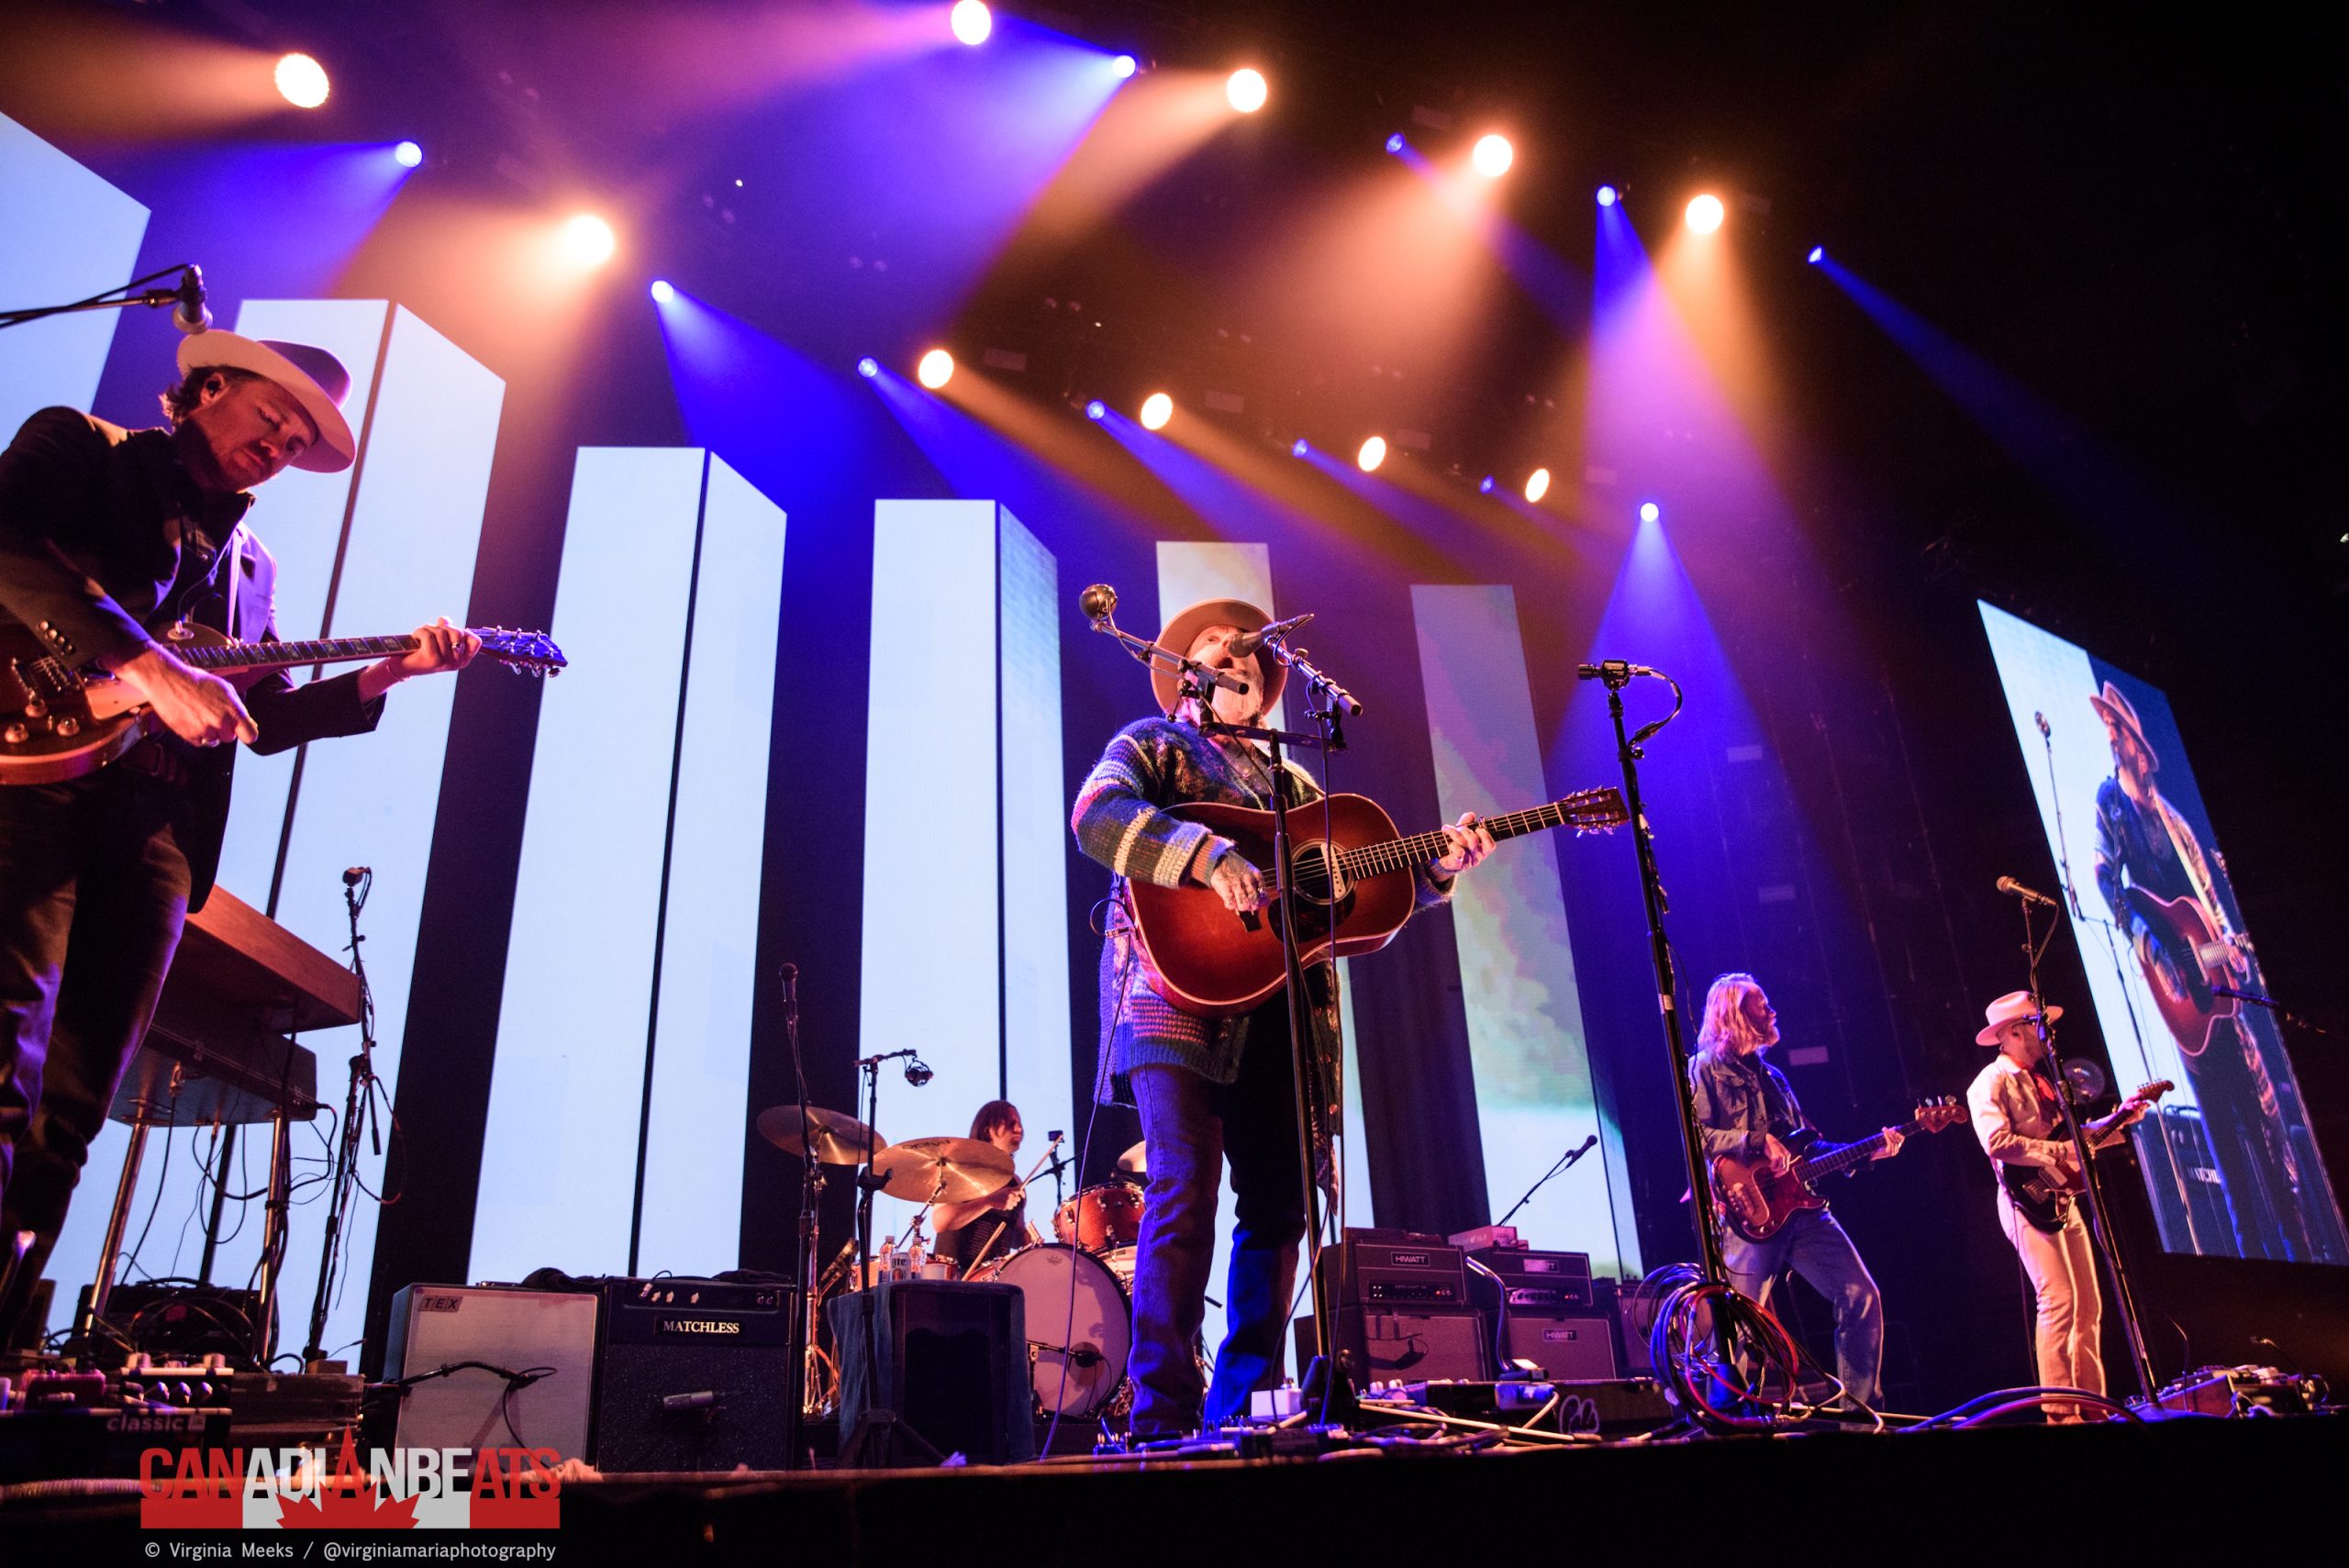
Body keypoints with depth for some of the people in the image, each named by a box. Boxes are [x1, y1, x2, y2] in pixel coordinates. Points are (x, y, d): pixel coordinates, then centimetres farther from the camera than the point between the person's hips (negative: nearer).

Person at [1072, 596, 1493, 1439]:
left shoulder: (1296, 786, 27)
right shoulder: (1151, 745, 11)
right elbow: (1097, 816, -11)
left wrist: (1437, 866, 4)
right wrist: (1208, 853, -25)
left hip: (1281, 1013, 6)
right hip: (1183, 995, -6)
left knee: (1280, 1203, 3)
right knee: (1186, 1188, -15)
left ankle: (1240, 1410, 12)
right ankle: (1163, 1416, -11)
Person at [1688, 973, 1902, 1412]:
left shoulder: (1771, 1075, 25)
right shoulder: (1707, 1067, 2)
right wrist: (1757, 1141, -17)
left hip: (1800, 1206, 7)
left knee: (1862, 1296, -1)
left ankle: (1859, 1409, 8)